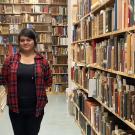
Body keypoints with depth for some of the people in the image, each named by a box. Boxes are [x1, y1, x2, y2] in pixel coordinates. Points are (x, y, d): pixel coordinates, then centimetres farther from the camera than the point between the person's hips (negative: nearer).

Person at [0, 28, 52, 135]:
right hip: (15, 107, 1)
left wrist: (38, 91, 1)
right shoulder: (10, 60, 0)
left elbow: (48, 81, 6)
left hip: (36, 107, 0)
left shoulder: (42, 61, -1)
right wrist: (13, 92, 2)